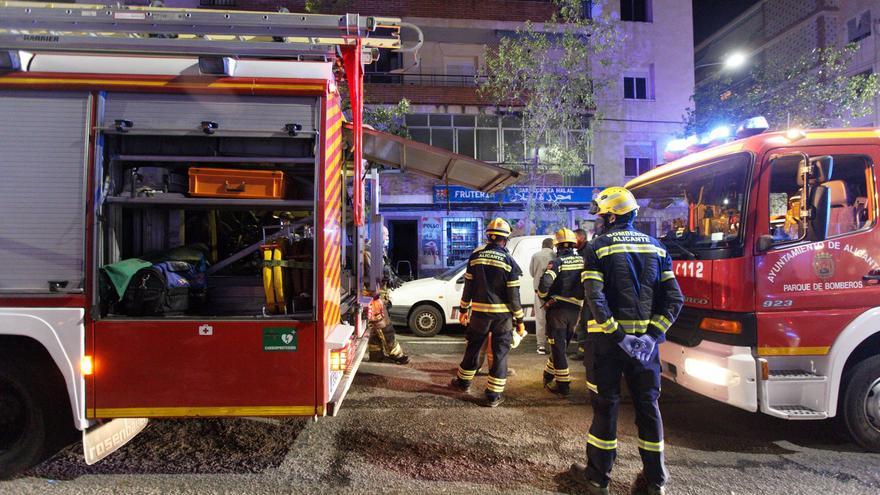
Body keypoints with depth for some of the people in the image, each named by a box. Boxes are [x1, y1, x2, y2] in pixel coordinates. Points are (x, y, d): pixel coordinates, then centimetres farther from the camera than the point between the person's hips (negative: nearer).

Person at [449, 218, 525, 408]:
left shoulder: (476, 256, -1)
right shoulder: (508, 261, -9)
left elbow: (468, 287, 3)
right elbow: (513, 295, -9)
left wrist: (464, 310, 13)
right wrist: (520, 320, -1)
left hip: (480, 312, 3)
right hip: (503, 314, -2)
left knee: (473, 348, 19)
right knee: (499, 353, 7)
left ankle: (463, 382, 36)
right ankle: (494, 395, 11)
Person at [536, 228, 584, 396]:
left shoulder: (557, 262, -13)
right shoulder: (582, 261, 2)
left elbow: (545, 283, -25)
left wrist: (543, 296, -5)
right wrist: (580, 298, 13)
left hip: (557, 308, -5)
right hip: (575, 309, 5)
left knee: (558, 347, 3)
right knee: (561, 345, 18)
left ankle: (563, 385, 6)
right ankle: (549, 376, 32)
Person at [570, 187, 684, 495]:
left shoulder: (598, 247, -7)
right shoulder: (656, 247, 7)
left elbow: (595, 298, -19)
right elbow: (674, 299, 0)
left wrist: (617, 335, -17)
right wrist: (652, 334, -6)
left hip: (607, 339, -4)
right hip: (646, 338, 4)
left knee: (605, 404, 6)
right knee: (648, 404, 13)